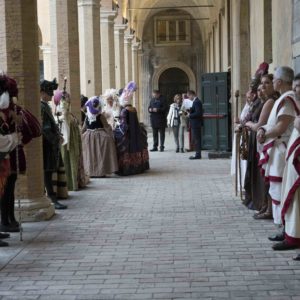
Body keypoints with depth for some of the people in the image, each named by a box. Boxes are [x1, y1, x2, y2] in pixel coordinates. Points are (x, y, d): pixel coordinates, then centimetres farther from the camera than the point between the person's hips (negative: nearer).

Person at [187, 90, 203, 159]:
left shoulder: (197, 102, -17)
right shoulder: (196, 101, 15)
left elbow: (198, 113, -23)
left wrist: (190, 115, -15)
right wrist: (190, 112, 7)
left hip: (196, 123, -10)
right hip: (195, 124, 10)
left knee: (196, 139, -6)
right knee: (195, 139, 13)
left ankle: (198, 155, -3)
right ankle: (198, 154, 19)